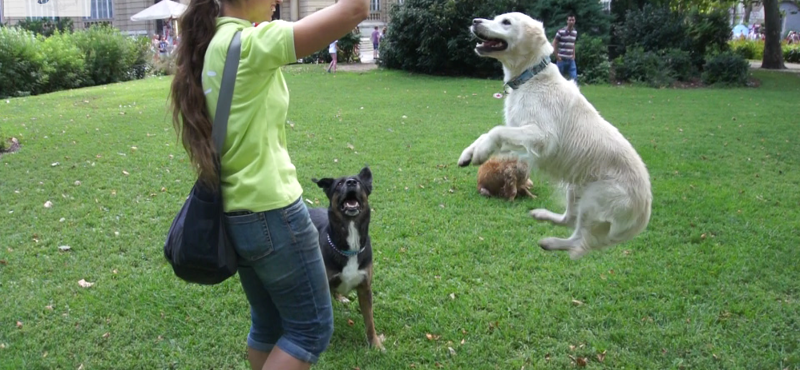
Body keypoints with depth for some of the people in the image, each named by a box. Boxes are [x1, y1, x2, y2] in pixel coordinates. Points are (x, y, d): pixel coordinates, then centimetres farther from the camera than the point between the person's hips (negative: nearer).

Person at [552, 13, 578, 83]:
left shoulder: (575, 32, 7)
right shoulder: (561, 32, -10)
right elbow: (554, 44, -8)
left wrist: (573, 55, 12)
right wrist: (557, 56, -10)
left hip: (571, 60, 4)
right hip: (562, 59, -4)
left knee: (574, 78, -3)